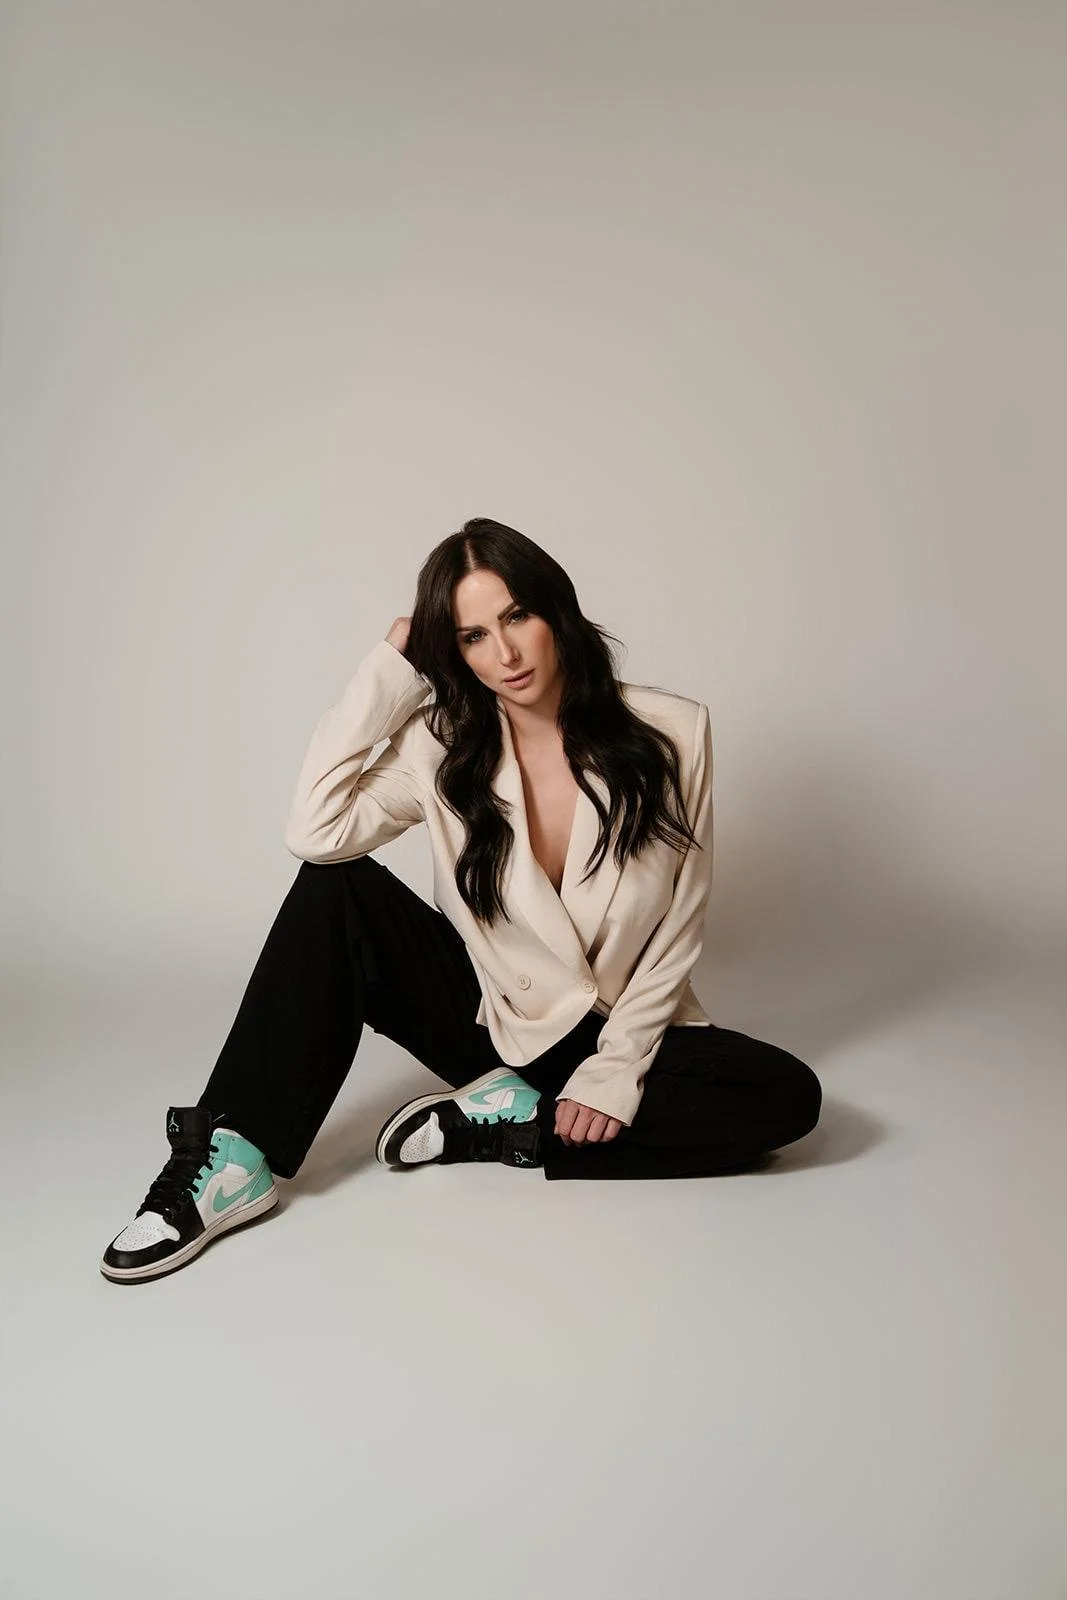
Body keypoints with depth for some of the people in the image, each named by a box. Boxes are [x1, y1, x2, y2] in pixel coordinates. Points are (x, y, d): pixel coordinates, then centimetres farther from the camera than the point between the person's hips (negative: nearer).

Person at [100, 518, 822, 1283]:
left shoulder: (670, 733, -12)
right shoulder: (444, 745, -9)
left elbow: (680, 926, -7)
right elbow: (316, 832, -26)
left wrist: (615, 1068, -14)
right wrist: (387, 675, -19)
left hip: (618, 1028, 0)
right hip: (487, 1014, 0)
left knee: (789, 1096, -26)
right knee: (337, 890, -22)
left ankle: (512, 1125, -18)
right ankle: (233, 1159, -22)